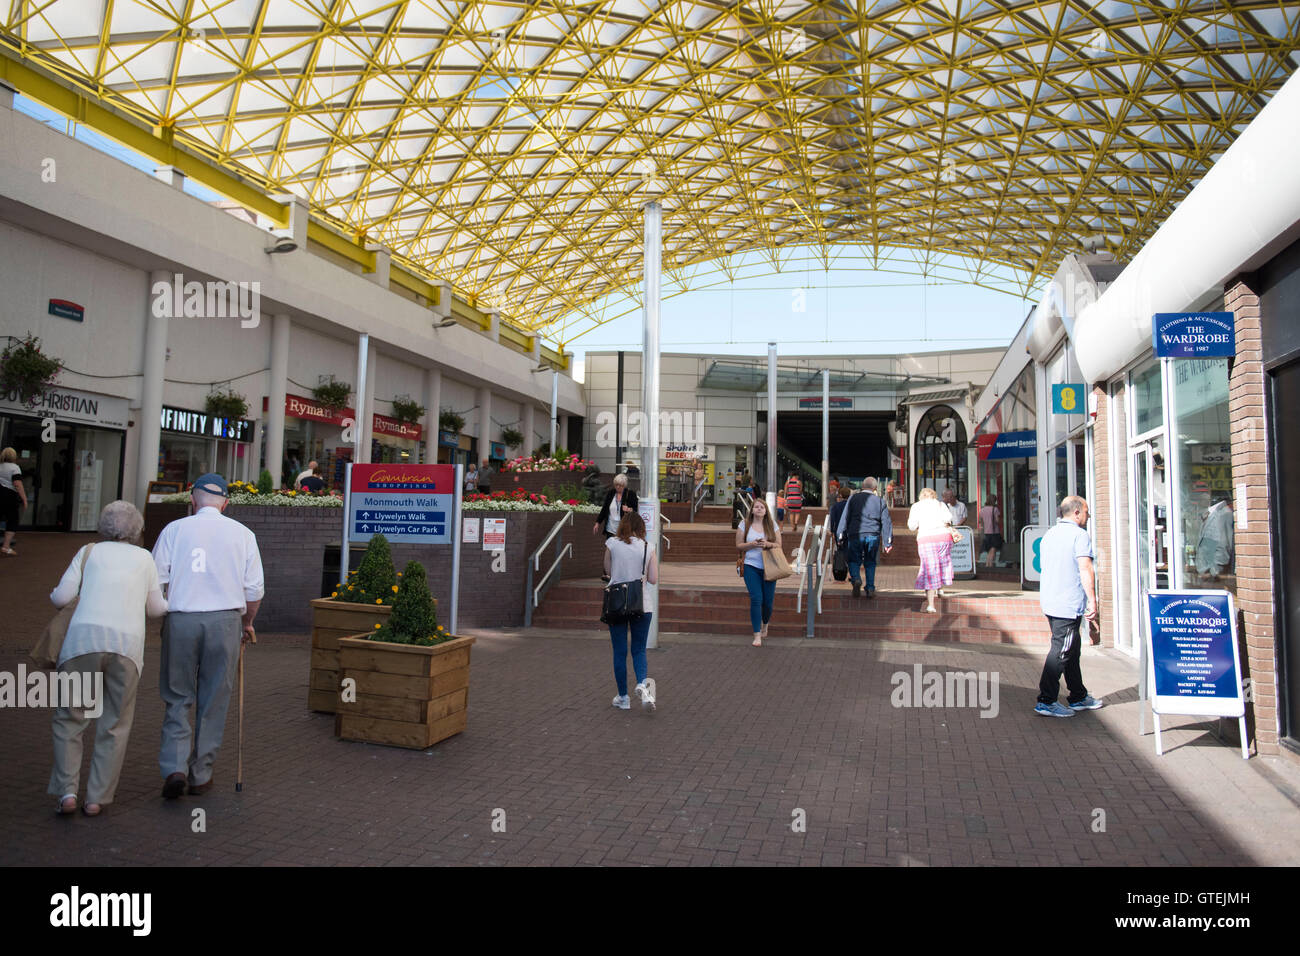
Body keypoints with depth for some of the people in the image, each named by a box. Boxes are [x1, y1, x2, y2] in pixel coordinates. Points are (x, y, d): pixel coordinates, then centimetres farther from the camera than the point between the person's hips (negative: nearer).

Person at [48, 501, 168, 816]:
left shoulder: (90, 551, 16)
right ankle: (97, 798, 13)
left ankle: (67, 791, 6)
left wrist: (53, 594, 31)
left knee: (70, 719, 15)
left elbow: (62, 597, 8)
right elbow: (156, 609, 18)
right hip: (127, 642, 0)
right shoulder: (144, 557, 17)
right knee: (115, 726, 12)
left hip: (83, 638, 0)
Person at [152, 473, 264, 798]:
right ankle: (201, 775, 18)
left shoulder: (174, 530, 2)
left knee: (178, 698, 12)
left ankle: (175, 767, 0)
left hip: (180, 619, 0)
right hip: (225, 619, 0)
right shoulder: (242, 534, 4)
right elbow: (254, 589, 4)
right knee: (213, 701, 10)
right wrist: (247, 623, 18)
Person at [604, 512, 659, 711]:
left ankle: (623, 697, 16)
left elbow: (608, 571, 8)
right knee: (639, 650, 11)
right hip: (642, 604, 1)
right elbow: (653, 579, 0)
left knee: (619, 652, 9)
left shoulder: (612, 543, -3)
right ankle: (642, 683, -15)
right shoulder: (648, 548, 0)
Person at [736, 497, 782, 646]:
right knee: (756, 599, -12)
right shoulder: (745, 525, 5)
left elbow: (779, 545, 7)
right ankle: (757, 635, -5)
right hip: (751, 567, -1)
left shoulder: (772, 525, 7)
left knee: (768, 601, 4)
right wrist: (752, 544, -12)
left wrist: (768, 544, -12)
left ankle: (765, 624, 36)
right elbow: (739, 545, 5)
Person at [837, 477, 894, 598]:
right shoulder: (880, 501, 8)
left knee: (854, 561, 8)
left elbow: (845, 517, 1)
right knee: (870, 563, 13)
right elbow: (886, 522, 8)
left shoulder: (854, 498, 5)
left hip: (855, 535, -1)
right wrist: (888, 542, 12)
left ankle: (855, 579, -18)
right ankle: (870, 588, 8)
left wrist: (840, 536, 5)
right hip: (873, 535, 1)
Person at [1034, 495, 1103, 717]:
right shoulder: (1080, 535, -9)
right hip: (1069, 605, -9)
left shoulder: (1049, 535, 17)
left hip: (1050, 602, 9)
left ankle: (1078, 697, 27)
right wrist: (1092, 600, -16)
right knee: (1061, 651, -6)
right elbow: (1085, 569, -17)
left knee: (1071, 649, 17)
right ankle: (1046, 701, -5)